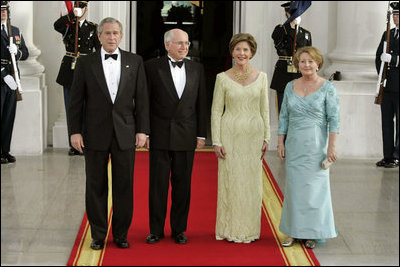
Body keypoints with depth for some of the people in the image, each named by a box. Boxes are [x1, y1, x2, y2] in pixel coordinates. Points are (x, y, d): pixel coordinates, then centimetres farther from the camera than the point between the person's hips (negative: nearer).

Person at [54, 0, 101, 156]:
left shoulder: (93, 28, 6)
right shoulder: (68, 25, 6)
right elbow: (57, 26, -17)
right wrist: (73, 14, -23)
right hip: (69, 72, 1)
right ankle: (73, 145, 10)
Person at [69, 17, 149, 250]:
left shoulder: (135, 62, 5)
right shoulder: (86, 63, 3)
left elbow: (142, 98, 5)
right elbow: (76, 100, 3)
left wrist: (142, 130, -1)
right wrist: (75, 131, -3)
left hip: (125, 134, 1)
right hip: (95, 134, 0)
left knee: (124, 186, 5)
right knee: (96, 186, 6)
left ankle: (121, 234, 17)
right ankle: (98, 235, 16)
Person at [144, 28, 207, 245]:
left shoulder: (197, 69, 8)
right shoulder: (152, 67, -1)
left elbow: (201, 103, 10)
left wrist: (201, 135, 6)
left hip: (186, 137, 2)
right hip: (160, 136, -2)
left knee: (182, 185, 7)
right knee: (158, 184, 3)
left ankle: (179, 229, 17)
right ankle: (156, 229, 13)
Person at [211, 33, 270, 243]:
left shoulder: (261, 77, 5)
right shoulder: (223, 78, -1)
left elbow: (264, 110, 9)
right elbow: (216, 111, 0)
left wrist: (266, 138, 4)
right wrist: (216, 141, -6)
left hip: (254, 134, 2)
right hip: (230, 133, -2)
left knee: (252, 182, 6)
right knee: (230, 180, 1)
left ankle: (249, 229, 17)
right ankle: (231, 230, 12)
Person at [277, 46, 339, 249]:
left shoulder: (327, 88, -4)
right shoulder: (290, 87, 8)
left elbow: (334, 119, -7)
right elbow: (284, 117, 11)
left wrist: (331, 147, -13)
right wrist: (280, 143, 6)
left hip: (316, 145, -4)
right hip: (294, 145, 4)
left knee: (314, 187, 1)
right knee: (293, 187, 5)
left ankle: (312, 233, 11)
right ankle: (294, 231, 14)